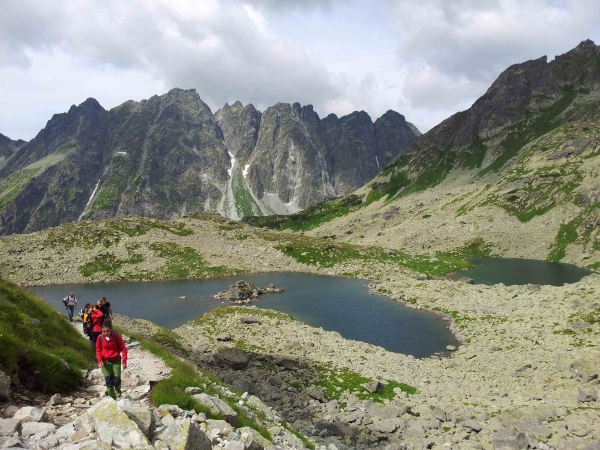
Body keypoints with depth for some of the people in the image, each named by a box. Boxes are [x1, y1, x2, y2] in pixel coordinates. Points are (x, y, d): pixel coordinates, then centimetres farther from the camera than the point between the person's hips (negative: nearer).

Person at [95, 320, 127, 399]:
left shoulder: (117, 336, -19)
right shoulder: (100, 337, -13)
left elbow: (123, 348, -9)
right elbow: (98, 350, 3)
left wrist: (124, 361, -11)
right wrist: (100, 361, -9)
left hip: (116, 360, -1)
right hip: (105, 361, 1)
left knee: (116, 380, -4)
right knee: (108, 381, -1)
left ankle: (118, 391, 30)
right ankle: (112, 398, 12)